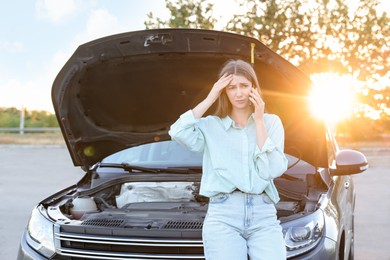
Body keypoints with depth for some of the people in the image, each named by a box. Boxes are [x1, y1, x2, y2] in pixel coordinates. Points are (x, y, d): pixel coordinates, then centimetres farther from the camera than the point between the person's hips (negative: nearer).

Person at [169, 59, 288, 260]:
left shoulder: (271, 122, 13)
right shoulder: (211, 126, 11)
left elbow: (272, 170, -1)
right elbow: (178, 133, -11)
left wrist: (259, 122, -1)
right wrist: (210, 99, -4)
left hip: (263, 215, 1)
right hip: (223, 216, -1)